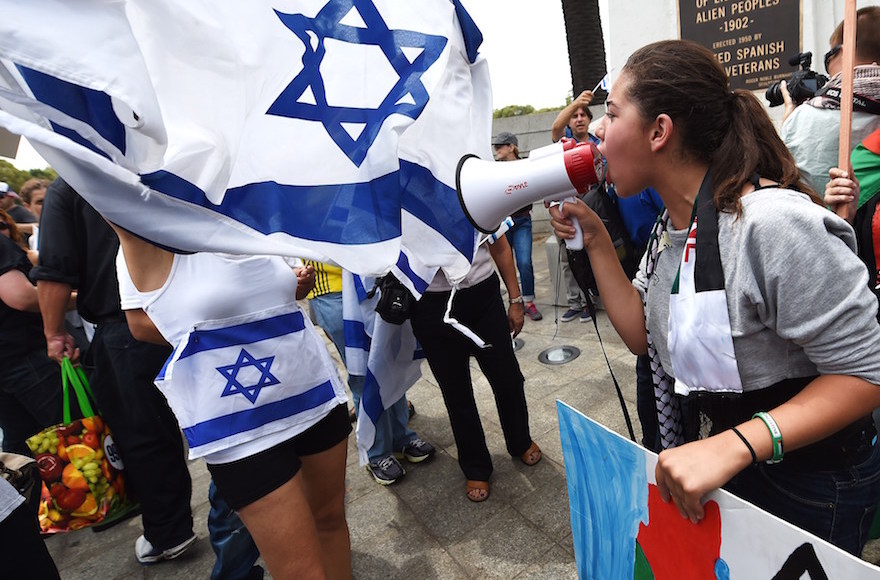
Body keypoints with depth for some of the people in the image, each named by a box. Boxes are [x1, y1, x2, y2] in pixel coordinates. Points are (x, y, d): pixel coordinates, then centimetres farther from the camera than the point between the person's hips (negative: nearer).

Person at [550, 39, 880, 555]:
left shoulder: (774, 224, -29)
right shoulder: (672, 223, -2)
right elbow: (642, 335, -3)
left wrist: (734, 446, -36)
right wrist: (595, 237, -8)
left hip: (807, 488, -7)